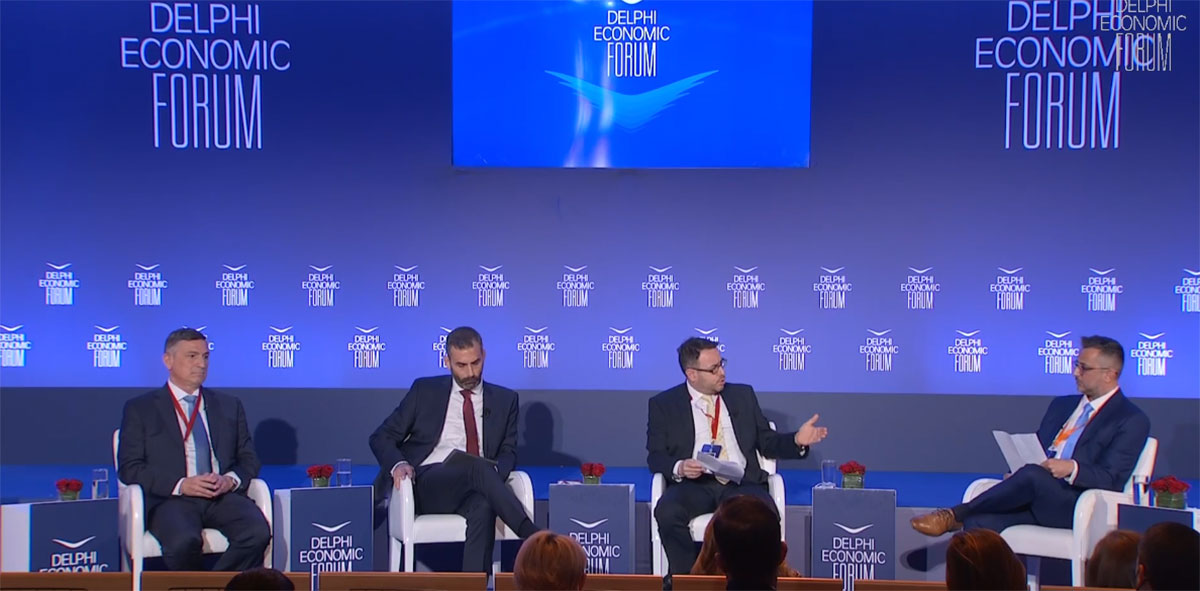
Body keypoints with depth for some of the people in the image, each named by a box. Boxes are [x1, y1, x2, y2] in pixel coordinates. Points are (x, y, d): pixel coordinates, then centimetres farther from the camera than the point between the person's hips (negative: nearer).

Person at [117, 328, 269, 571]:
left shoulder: (229, 406, 23)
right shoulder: (140, 409, 12)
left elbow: (249, 459, 20)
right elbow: (130, 468, 2)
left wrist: (231, 480, -5)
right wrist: (180, 485, -13)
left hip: (223, 496, 3)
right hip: (170, 499, -3)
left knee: (258, 533, -29)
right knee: (184, 541, -37)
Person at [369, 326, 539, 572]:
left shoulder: (504, 399, 18)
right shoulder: (425, 390, 14)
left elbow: (508, 451, 13)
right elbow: (381, 438, 13)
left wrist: (495, 473, -12)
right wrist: (398, 464, -10)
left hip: (474, 489, 2)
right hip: (427, 484, -1)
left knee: (483, 507, -38)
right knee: (474, 465, -35)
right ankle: (533, 537, -44)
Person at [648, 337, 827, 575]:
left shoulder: (743, 395, 20)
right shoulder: (664, 404, 11)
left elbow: (766, 442, 20)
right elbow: (656, 457, 6)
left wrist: (797, 441, 0)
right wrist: (678, 468, -16)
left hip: (741, 483, 1)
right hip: (694, 484, -1)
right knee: (668, 512, -35)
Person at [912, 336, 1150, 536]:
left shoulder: (1132, 420, 4)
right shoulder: (1062, 405, 26)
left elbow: (1111, 479, -6)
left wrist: (1072, 468, -24)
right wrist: (1017, 473, 0)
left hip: (1078, 506, -6)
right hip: (1037, 496, 6)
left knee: (1032, 475, -36)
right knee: (979, 522, -25)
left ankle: (954, 515, -24)